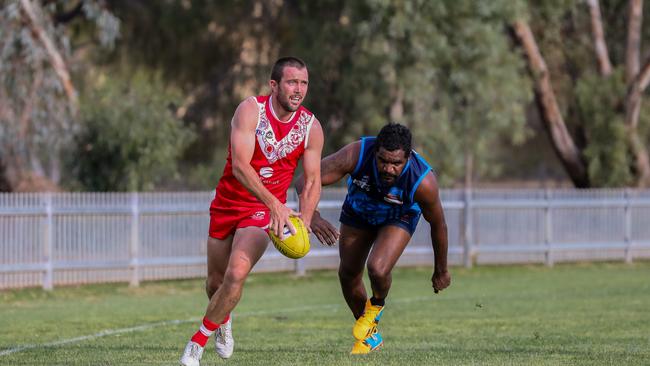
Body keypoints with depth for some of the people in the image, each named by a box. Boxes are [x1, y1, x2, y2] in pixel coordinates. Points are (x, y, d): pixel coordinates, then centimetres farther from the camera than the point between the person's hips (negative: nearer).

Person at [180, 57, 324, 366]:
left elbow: (312, 181, 1)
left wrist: (304, 220, -18)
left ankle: (198, 341, -7)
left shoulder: (311, 128, -7)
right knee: (215, 282, 13)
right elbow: (240, 166, -28)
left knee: (236, 274, -23)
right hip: (228, 204, 0)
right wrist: (275, 204, -40)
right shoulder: (251, 110, -18)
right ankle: (224, 320, 49)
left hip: (264, 212, 0)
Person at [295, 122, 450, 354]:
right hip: (358, 211, 3)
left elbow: (438, 225, -19)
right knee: (348, 274, 10)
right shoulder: (356, 155, -39)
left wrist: (441, 271, -5)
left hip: (399, 218, -3)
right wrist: (312, 215, -56)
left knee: (378, 270, -26)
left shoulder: (424, 182, -38)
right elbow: (306, 181, -36)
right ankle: (370, 335, 36)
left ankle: (376, 306, 11)